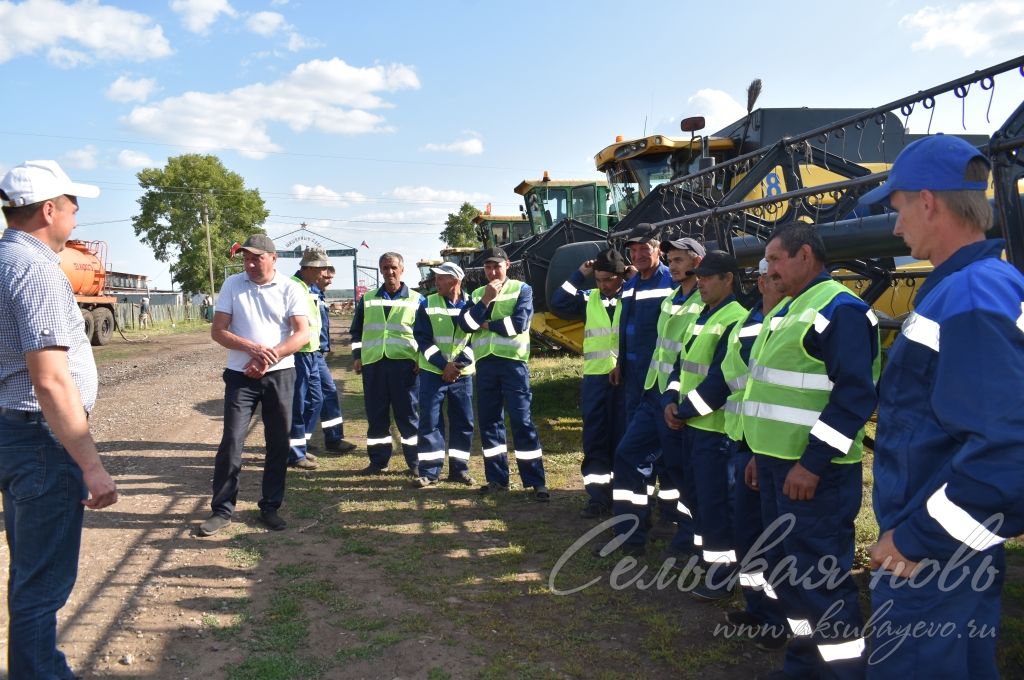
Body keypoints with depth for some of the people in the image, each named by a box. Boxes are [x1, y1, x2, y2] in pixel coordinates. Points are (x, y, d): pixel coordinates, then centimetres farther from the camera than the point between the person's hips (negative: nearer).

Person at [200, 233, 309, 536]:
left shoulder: (290, 288, -2)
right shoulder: (232, 284, 1)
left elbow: (303, 333, -8)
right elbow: (218, 332, -3)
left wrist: (269, 357, -20)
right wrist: (253, 348, -19)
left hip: (280, 375, 0)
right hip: (240, 375, 0)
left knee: (278, 444, 6)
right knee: (231, 441, -2)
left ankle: (270, 507, 18)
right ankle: (222, 510, 9)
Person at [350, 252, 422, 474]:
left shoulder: (416, 299, 7)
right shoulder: (368, 299, 14)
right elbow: (357, 331, 18)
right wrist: (357, 356, 9)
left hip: (404, 362, -2)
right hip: (372, 363, 3)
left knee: (408, 413, 0)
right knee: (376, 414, 6)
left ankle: (415, 462, 8)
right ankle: (378, 460, 16)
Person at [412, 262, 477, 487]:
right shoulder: (427, 305, 0)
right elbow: (422, 339, -5)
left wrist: (459, 365, -13)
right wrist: (444, 365, -14)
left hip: (462, 374, 1)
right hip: (432, 372, -1)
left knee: (463, 422, 5)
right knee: (429, 421, -2)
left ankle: (459, 469, 17)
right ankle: (429, 471, 5)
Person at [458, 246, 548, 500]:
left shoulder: (522, 289, 3)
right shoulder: (478, 294, 15)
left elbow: (520, 323, -12)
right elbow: (465, 324, 0)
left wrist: (488, 324, -3)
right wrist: (486, 300, -9)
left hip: (512, 361, -4)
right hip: (485, 363, 5)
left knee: (522, 420, -6)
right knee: (489, 420, 7)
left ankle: (536, 481, -2)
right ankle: (497, 478, 17)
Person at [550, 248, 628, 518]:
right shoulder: (589, 299, 9)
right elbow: (558, 304, 1)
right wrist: (579, 275, -1)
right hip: (594, 377, 3)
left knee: (623, 436, 5)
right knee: (594, 438, 4)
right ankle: (598, 496, 11)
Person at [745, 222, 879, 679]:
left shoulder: (840, 309, -14)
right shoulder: (790, 310, 16)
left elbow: (855, 393, -22)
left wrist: (813, 462, -24)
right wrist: (762, 452, 22)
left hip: (814, 470, -10)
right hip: (778, 462, 10)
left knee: (820, 577, -3)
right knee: (787, 568, 18)